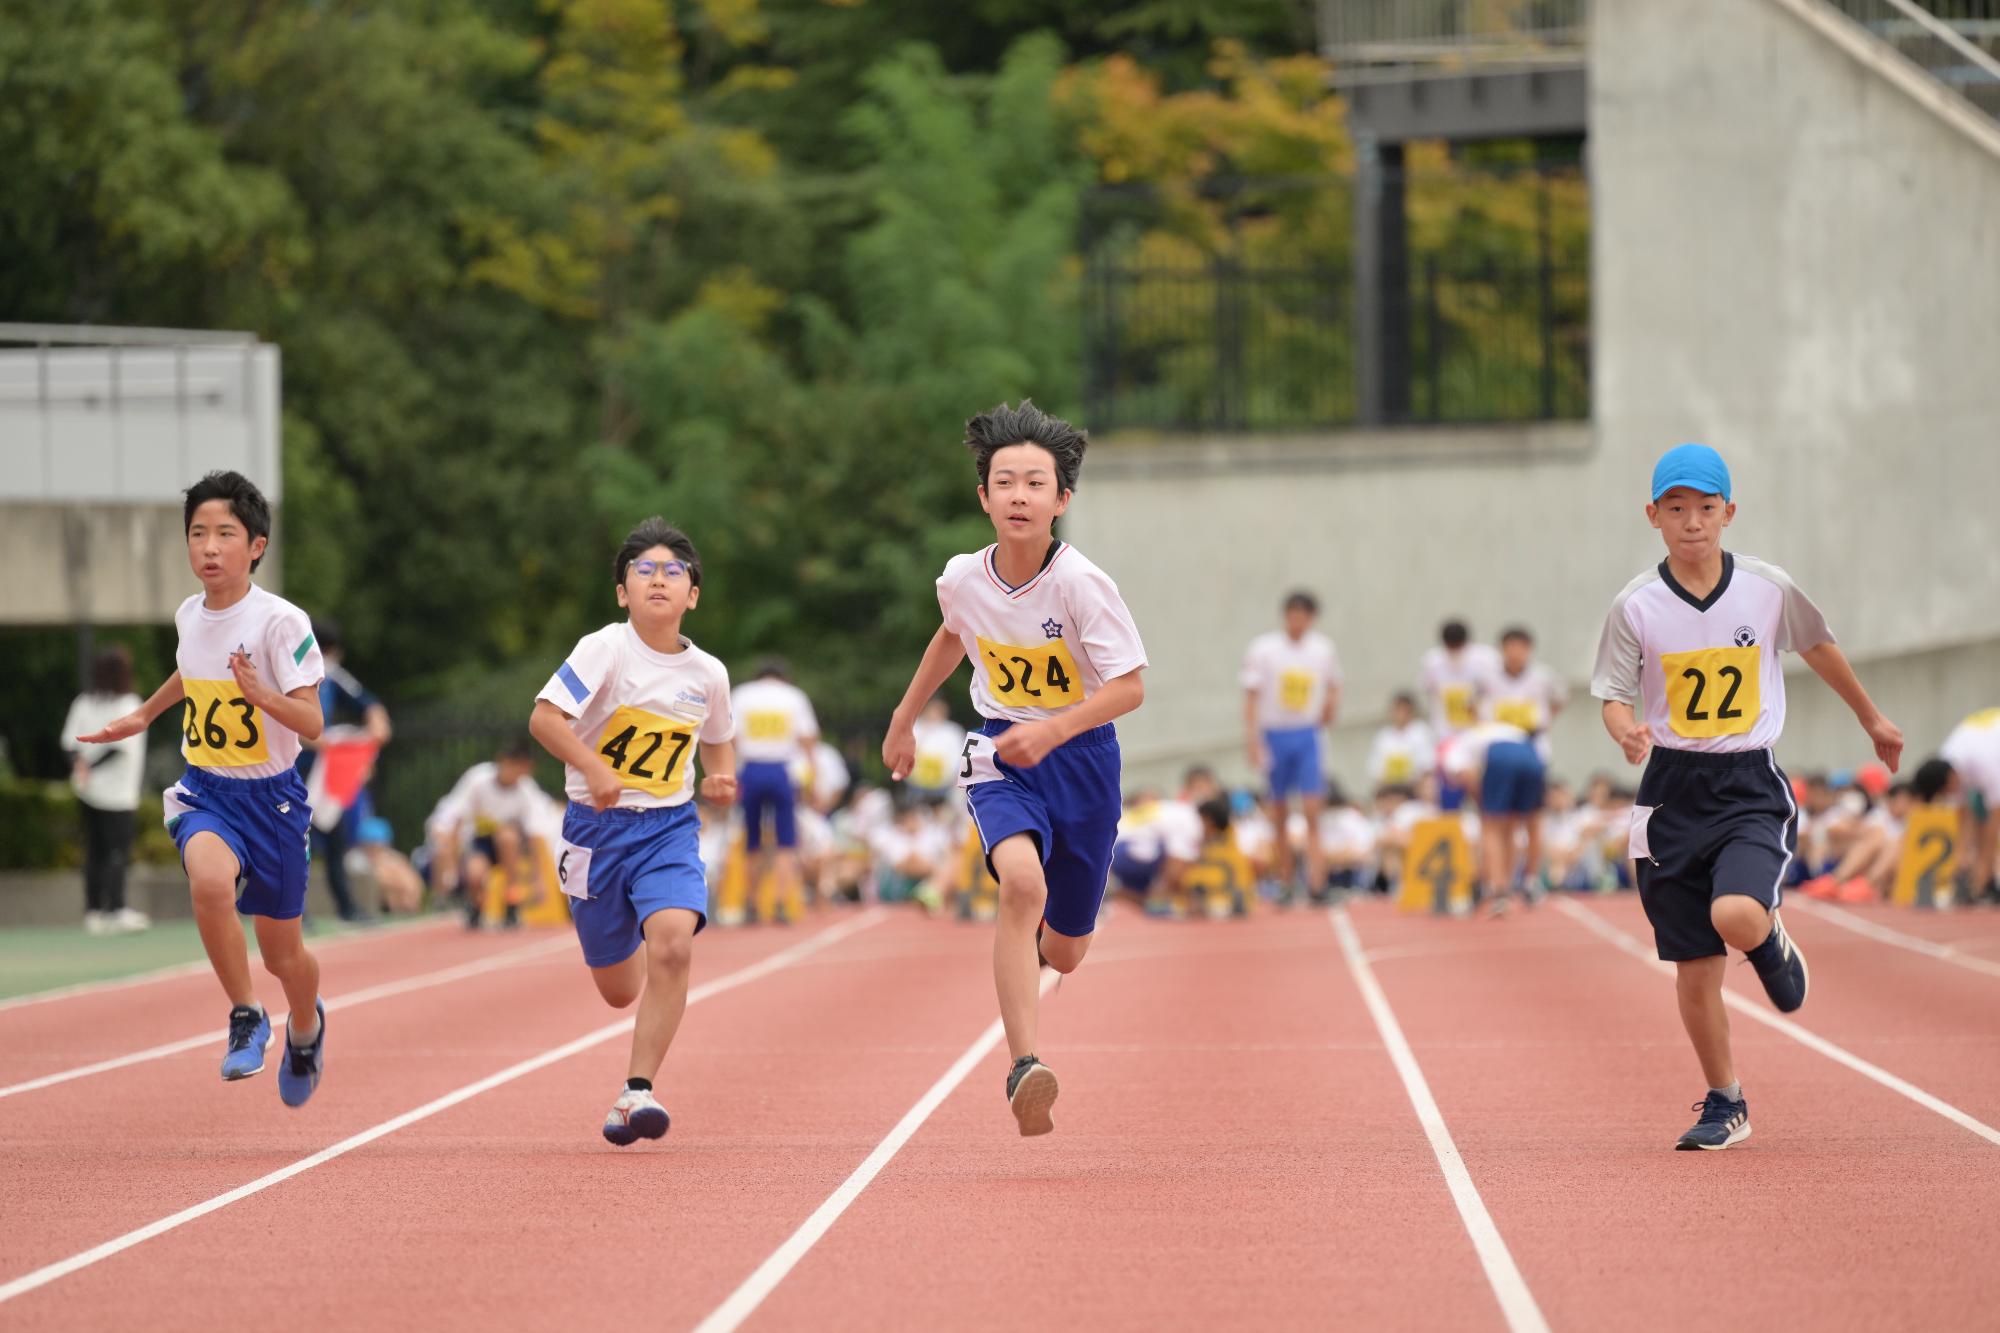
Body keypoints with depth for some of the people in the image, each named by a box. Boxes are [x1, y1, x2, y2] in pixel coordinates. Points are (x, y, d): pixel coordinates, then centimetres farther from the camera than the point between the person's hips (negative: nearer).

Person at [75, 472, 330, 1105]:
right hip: (205, 790, 3)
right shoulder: (189, 614, -1)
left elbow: (312, 724, -21)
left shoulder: (281, 621, -18)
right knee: (210, 880, -32)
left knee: (282, 953, 10)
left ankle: (305, 1028, 46)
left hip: (271, 794, -3)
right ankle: (246, 1018, -12)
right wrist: (143, 714, 30)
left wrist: (259, 693, -37)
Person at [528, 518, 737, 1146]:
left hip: (670, 828, 2)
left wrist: (722, 778, -1)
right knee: (619, 990, 9)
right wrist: (594, 769, -35)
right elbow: (544, 717, -21)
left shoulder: (707, 674, 1)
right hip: (598, 828, -1)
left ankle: (636, 1092, -18)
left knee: (672, 946, -26)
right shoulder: (606, 649, -12)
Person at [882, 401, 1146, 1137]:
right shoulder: (963, 578, -7)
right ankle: (1025, 1070, -34)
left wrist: (1054, 730, -33)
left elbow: (1130, 686, -20)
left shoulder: (1082, 584, -19)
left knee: (1064, 951, 11)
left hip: (1081, 756, 0)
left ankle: (1033, 940, 54)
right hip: (1001, 757, 1)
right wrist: (905, 716, 24)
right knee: (1023, 882, -31)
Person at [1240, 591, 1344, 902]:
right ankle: (1285, 880, 15)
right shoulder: (1264, 649, -3)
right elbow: (1252, 697, -3)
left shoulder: (1323, 649, 4)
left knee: (1312, 812, -10)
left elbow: (1333, 686, 20)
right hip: (1273, 735, -1)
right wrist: (1253, 740, -10)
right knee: (1280, 815, 6)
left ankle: (1316, 881, -16)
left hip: (1308, 736, 1)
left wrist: (1331, 708, 1)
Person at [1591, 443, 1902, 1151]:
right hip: (1673, 792, 1)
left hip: (1752, 786, -1)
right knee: (1693, 967, 3)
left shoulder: (1768, 588, -3)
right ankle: (1725, 1105, 22)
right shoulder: (1636, 606, -4)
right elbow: (1614, 695, -1)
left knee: (1736, 916, -28)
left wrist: (1872, 720, 28)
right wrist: (1627, 730, -26)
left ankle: (1771, 943, 11)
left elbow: (1819, 648, 15)